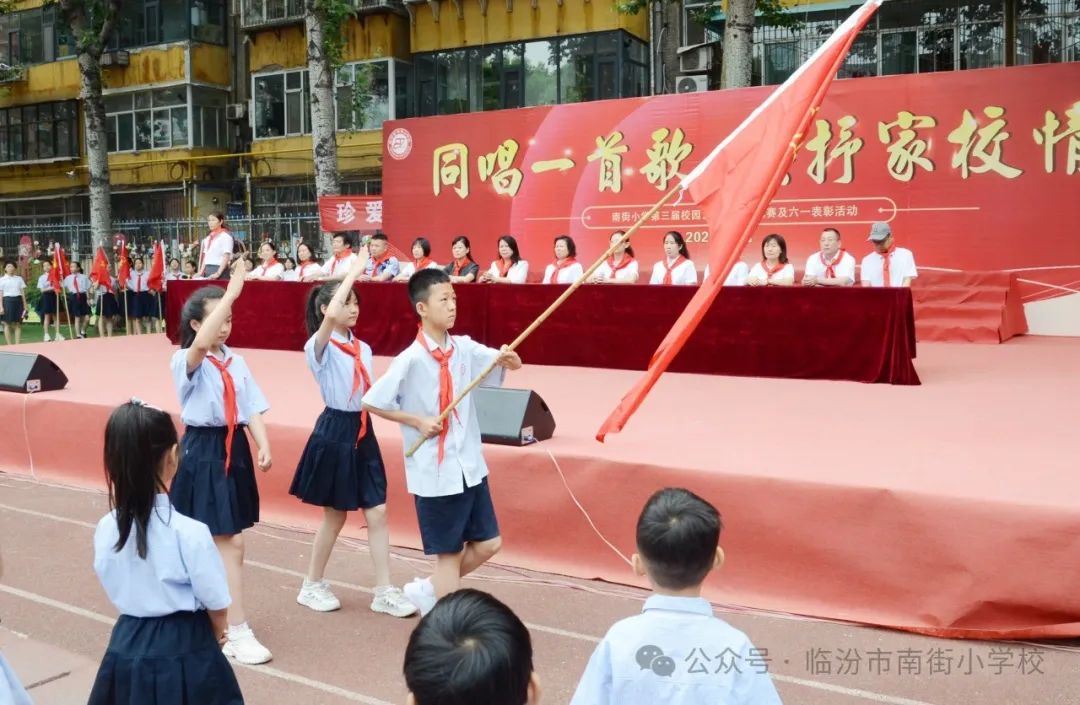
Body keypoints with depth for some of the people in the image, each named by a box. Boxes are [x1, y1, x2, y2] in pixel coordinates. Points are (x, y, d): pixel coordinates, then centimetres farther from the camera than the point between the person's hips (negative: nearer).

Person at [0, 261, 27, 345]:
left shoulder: (19, 279, 11)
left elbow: (23, 293, 11)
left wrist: (25, 305, 5)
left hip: (18, 301, 3)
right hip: (7, 301, -2)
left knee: (18, 324, 1)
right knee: (7, 324, -2)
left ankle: (17, 344, 3)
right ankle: (9, 345, 0)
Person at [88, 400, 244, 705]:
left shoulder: (105, 530, -8)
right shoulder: (189, 532, -22)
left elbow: (116, 590, 6)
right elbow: (215, 602, -12)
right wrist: (217, 634, 9)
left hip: (127, 646, 5)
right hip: (185, 650, -5)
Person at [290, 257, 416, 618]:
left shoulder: (363, 348, 9)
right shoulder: (319, 346, -12)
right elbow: (331, 315, -35)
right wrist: (353, 272, -27)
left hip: (363, 432, 6)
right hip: (335, 432, -6)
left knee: (377, 513, 4)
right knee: (335, 516, 7)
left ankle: (384, 592, 12)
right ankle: (312, 586, 27)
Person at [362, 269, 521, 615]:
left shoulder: (464, 347, 1)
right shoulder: (411, 359, -16)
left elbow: (513, 363, 7)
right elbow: (371, 402, -11)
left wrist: (508, 358, -15)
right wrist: (418, 421, -15)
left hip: (469, 464, 6)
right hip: (435, 471, -6)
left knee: (487, 544, 13)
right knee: (449, 551, 4)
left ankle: (428, 590, 33)